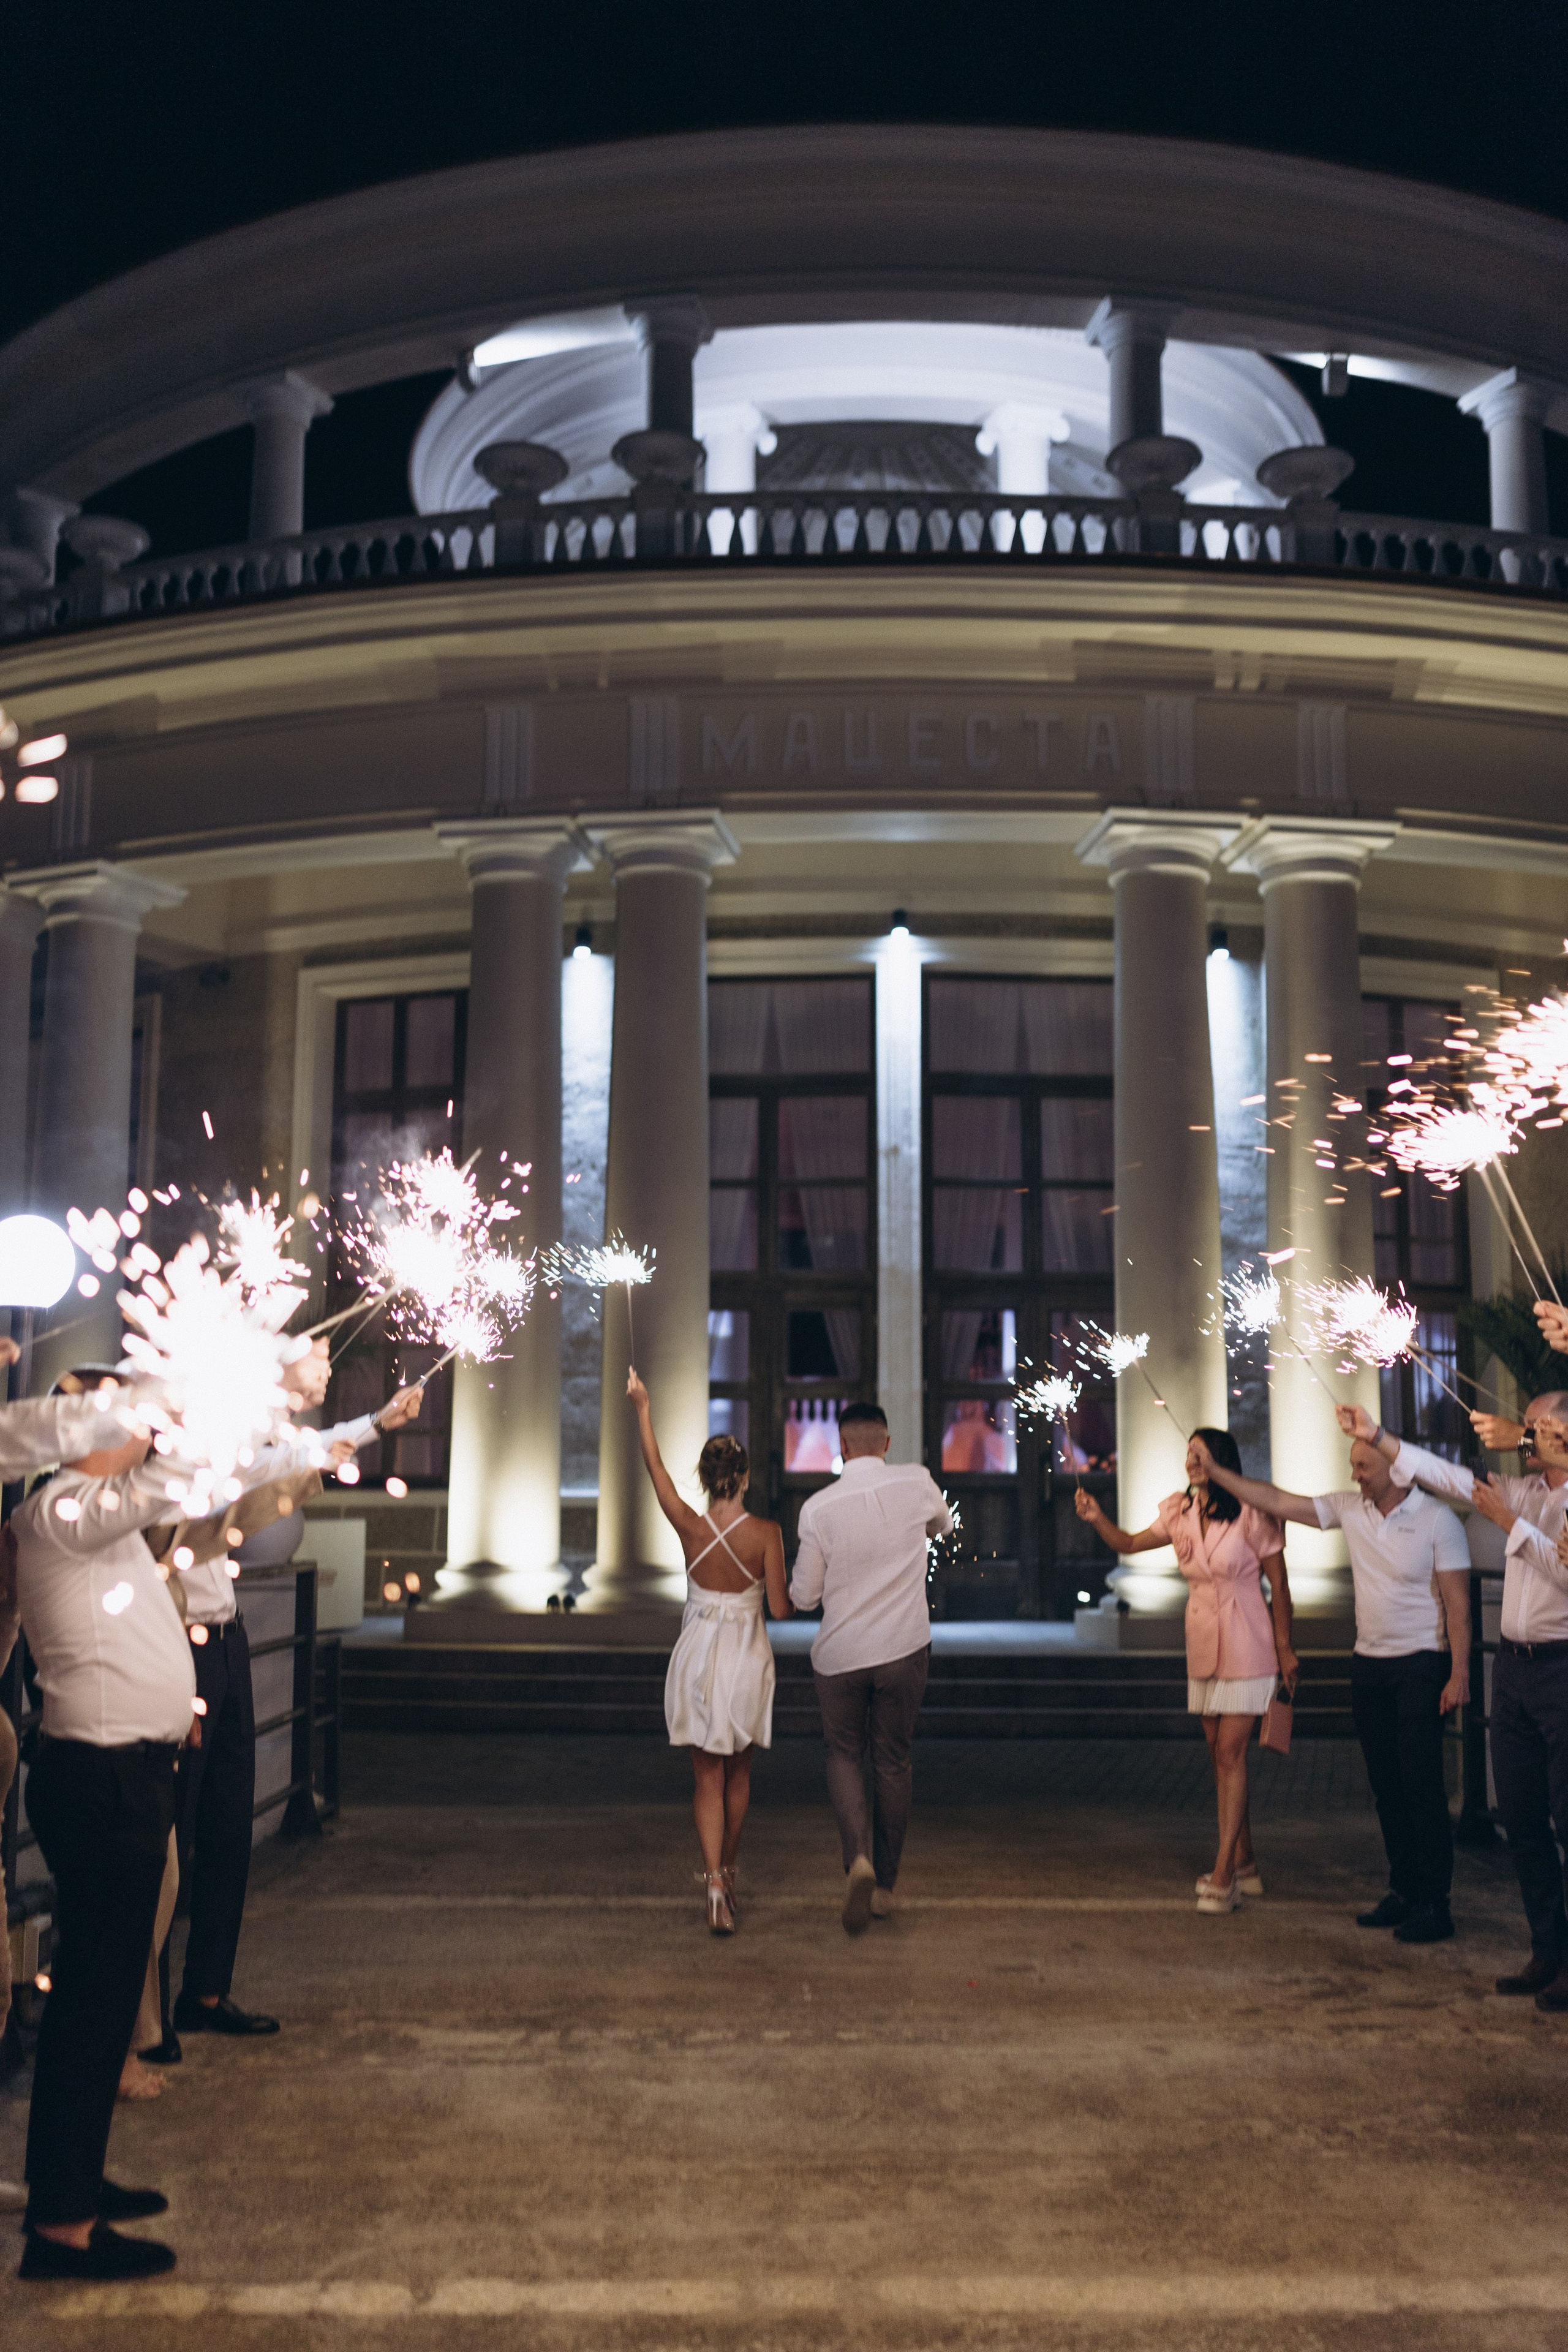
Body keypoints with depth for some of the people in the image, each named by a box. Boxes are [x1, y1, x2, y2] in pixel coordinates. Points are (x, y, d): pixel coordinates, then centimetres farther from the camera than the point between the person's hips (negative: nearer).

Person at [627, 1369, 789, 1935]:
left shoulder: (690, 1526, -11)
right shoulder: (766, 1533, -13)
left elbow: (655, 1467, 1)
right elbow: (781, 1609, -12)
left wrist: (642, 1409, 9)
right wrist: (804, 1592, 10)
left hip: (699, 1655, 0)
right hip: (748, 1658, 0)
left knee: (708, 1777, 5)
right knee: (739, 1772, 20)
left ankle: (714, 1885, -10)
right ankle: (728, 1871, 35)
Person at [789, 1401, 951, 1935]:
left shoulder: (819, 1508, -12)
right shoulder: (916, 1482, -7)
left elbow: (803, 1596, -4)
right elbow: (945, 1525, 17)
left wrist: (798, 1582, 17)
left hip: (840, 1654, -1)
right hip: (904, 1649, 1)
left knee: (844, 1755, 15)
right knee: (893, 1760, 15)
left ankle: (858, 1858, -8)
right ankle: (884, 1885, 22)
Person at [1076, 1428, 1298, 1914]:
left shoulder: (1251, 1513, -13)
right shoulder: (1180, 1513, 4)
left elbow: (1278, 1585, -7)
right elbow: (1129, 1544, 10)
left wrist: (1285, 1648, -6)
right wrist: (1097, 1518, -10)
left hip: (1246, 1645, -6)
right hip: (1203, 1645, 6)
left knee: (1230, 1752, -9)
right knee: (1221, 1756, 10)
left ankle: (1222, 1874, -7)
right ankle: (1244, 1865, 20)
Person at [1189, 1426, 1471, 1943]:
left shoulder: (1437, 1520, -10)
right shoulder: (1350, 1508, 4)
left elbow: (1457, 1603, -10)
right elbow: (1279, 1502, 5)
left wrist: (1459, 1673, -15)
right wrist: (1215, 1472, 1)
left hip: (1420, 1667, -6)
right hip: (1369, 1664, 6)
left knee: (1422, 1785, -6)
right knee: (1386, 1785, 11)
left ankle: (1434, 1905, 1)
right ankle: (1403, 1891, 21)